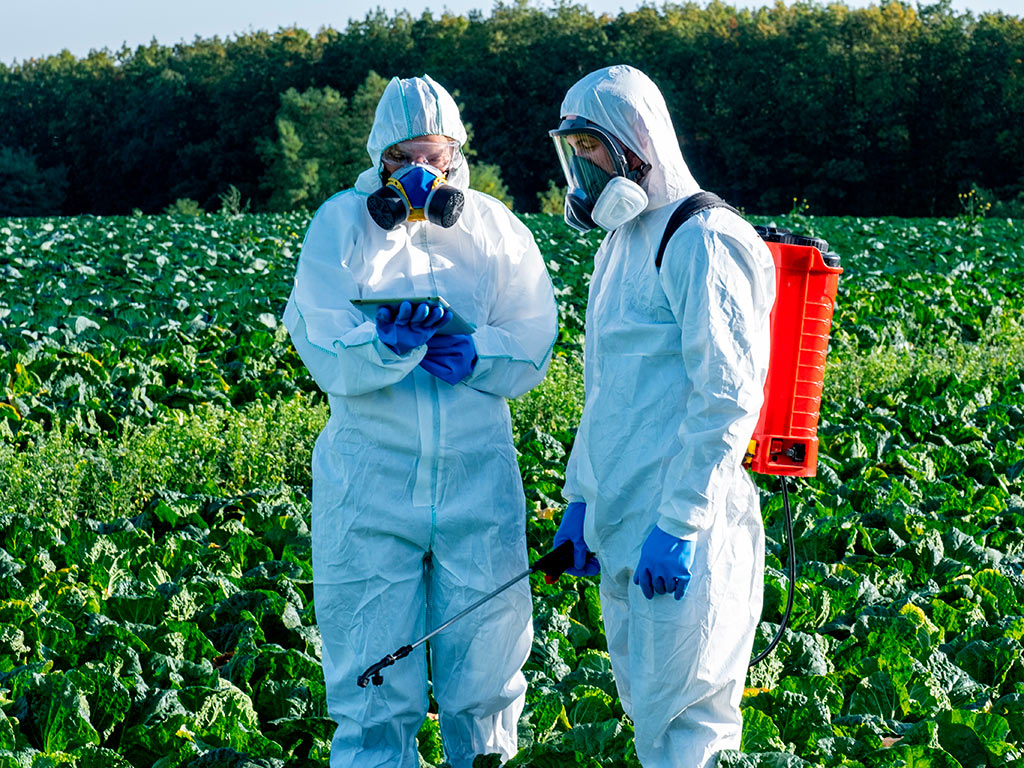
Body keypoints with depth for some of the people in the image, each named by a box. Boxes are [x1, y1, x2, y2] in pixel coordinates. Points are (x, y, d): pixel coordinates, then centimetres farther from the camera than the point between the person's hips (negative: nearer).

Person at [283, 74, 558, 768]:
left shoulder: (495, 229, 4)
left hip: (478, 475, 2)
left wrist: (471, 354, -13)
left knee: (485, 671, 8)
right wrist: (390, 343, -27)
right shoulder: (341, 227, -2)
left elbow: (533, 351, 5)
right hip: (372, 483, -2)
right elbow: (329, 359, -9)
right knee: (375, 689, 1)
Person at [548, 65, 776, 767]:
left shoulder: (703, 243, -13)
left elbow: (728, 397, -19)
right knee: (647, 709, 14)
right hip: (623, 525, 10)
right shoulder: (623, 245, 18)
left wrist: (678, 525, -23)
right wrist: (580, 497, 21)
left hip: (684, 532, -10)